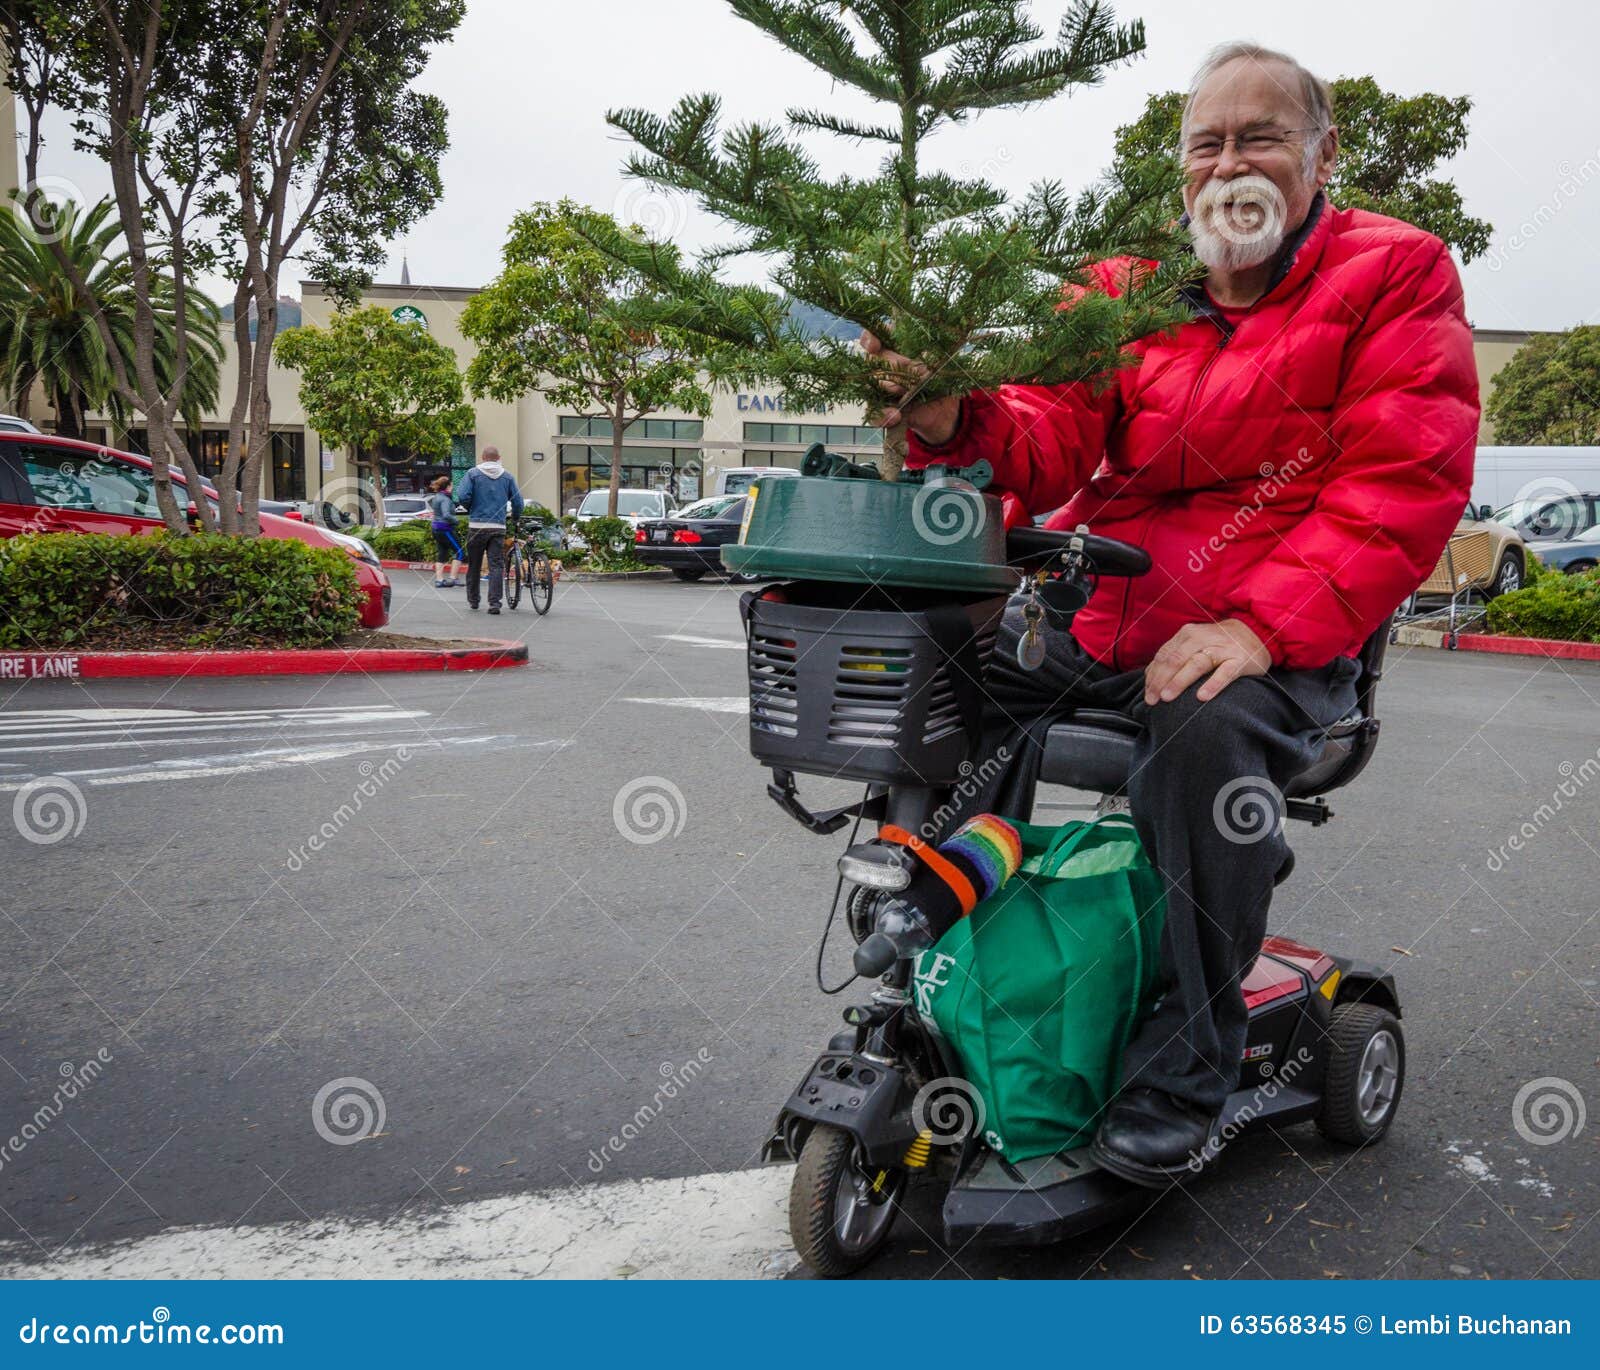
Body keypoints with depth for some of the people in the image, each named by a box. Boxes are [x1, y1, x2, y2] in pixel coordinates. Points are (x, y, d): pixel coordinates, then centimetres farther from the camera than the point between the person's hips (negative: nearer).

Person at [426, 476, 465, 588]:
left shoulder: (435, 498, 11)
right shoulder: (445, 499, -17)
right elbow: (446, 515, -29)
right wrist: (455, 520, -12)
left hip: (436, 528, 10)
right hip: (445, 529, -10)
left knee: (441, 554, 11)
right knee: (459, 552, -3)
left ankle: (439, 580, 7)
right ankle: (453, 578, -7)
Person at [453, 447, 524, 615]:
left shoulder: (473, 473, 0)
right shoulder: (507, 476, 6)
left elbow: (462, 496, -10)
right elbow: (518, 502, 5)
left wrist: (469, 508, 11)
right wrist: (514, 516, 24)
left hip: (477, 526, -1)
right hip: (498, 527, 1)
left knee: (474, 565, 11)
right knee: (497, 565, 0)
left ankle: (473, 601, 22)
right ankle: (494, 602, -10)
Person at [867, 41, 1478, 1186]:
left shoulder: (1396, 274, 1)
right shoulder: (1124, 294, 13)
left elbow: (1404, 486, -10)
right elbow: (1051, 440, 1)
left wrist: (1261, 628, -23)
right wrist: (957, 420, -24)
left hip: (1279, 632, -5)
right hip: (1096, 610, 5)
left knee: (1210, 729, -35)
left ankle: (1183, 1073, -17)